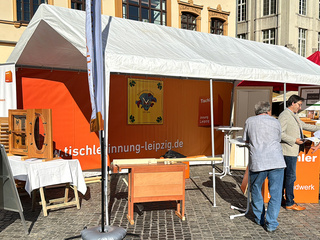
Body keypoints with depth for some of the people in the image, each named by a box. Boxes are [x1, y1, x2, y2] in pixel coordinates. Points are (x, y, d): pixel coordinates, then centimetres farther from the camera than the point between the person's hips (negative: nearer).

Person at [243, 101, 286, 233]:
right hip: (276, 161, 1)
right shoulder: (275, 122, 12)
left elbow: (246, 139, 19)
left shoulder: (249, 121, 10)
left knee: (256, 191, 18)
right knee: (275, 194, 8)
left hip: (258, 162, 0)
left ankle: (259, 219, 29)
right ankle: (271, 224, 9)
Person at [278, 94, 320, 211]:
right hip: (289, 150, -10)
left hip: (294, 150, 10)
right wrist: (294, 140, -18)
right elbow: (280, 133, -20)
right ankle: (290, 203, 4)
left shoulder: (294, 115, 18)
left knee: (285, 175, 15)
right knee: (291, 177, -4)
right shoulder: (284, 115, -13)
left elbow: (304, 125, 30)